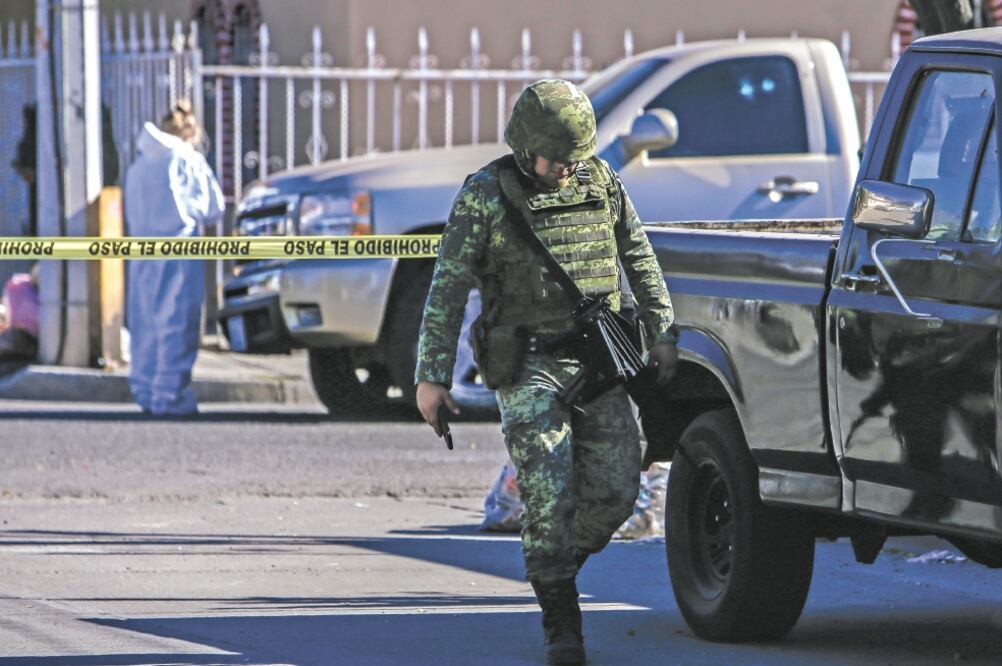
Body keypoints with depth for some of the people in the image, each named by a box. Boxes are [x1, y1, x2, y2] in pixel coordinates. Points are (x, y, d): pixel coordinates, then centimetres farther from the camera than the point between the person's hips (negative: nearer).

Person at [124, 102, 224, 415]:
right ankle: (170, 395, -8)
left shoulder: (138, 168, 14)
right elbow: (213, 207, 1)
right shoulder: (187, 162, -4)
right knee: (176, 322, -5)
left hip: (142, 255, 6)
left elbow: (132, 216, 17)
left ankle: (145, 390, 10)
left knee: (146, 323, 10)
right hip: (178, 255, -6)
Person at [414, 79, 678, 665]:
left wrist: (662, 331, 16)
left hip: (600, 362, 4)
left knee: (616, 491, 0)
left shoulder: (602, 180, 7)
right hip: (528, 367, -4)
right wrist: (432, 374, -8)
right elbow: (449, 287, -5)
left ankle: (557, 565, 28)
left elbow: (640, 259, 18)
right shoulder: (486, 195, -5)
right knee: (549, 494, -11)